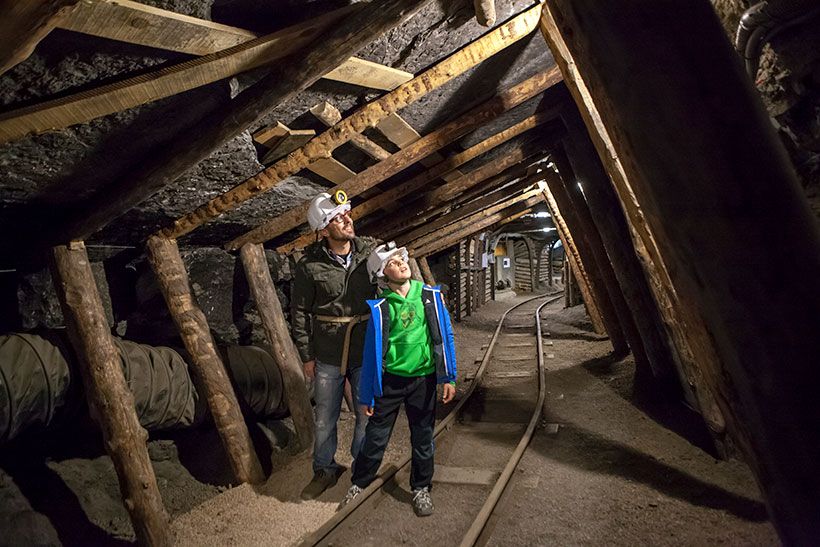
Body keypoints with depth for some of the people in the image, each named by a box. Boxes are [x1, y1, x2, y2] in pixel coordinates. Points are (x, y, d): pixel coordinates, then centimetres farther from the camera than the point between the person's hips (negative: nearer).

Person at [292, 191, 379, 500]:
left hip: (366, 352, 1)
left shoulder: (370, 251, -6)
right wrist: (306, 355, 0)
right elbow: (299, 312, -1)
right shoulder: (310, 265, -10)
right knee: (324, 419, 13)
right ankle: (325, 470, 36)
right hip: (327, 357, -1)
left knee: (368, 415, 14)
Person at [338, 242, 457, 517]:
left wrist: (448, 377, -2)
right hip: (389, 380, -1)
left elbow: (444, 336, 1)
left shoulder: (430, 296, -4)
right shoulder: (381, 308, -8)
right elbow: (372, 352, -3)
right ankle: (358, 484, 31)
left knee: (423, 438, 14)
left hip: (423, 379, 1)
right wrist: (367, 395, -1)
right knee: (375, 437, 8)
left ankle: (421, 489, 35)